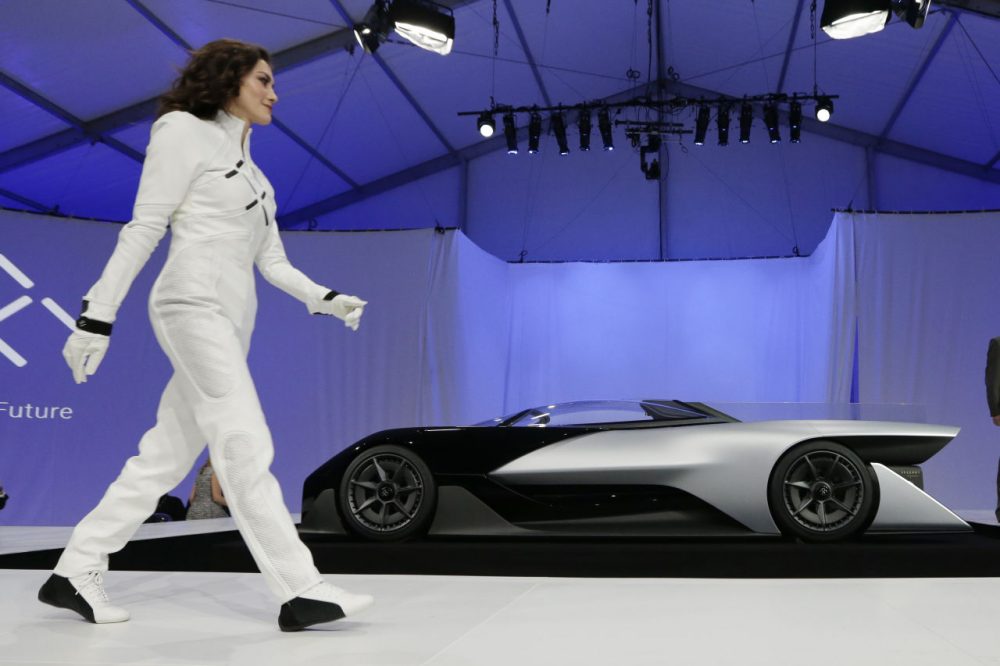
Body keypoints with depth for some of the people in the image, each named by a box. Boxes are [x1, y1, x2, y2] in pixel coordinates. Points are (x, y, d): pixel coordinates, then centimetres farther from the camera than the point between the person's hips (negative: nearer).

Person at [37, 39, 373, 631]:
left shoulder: (252, 172, 24)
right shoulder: (185, 131, 1)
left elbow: (273, 262, 21)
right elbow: (144, 230, -5)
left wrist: (327, 300, 5)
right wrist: (98, 316, -9)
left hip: (232, 318, 8)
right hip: (194, 304, -8)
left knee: (167, 457, 6)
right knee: (247, 449, -13)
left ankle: (77, 572, 14)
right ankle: (300, 592, -13)